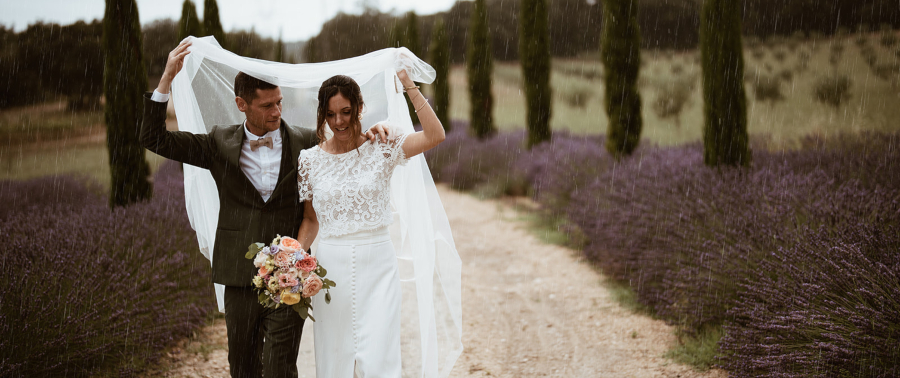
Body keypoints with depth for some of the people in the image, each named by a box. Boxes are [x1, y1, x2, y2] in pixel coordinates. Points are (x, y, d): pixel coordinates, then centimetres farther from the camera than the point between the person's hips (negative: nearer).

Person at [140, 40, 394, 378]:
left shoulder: (306, 144, 0)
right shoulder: (221, 144, 3)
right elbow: (153, 138, 2)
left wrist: (368, 135, -13)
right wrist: (168, 77, -8)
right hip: (240, 278, 2)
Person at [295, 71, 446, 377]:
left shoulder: (381, 148, -2)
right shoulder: (309, 160, 3)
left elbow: (435, 136, -17)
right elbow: (311, 220, 11)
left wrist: (408, 85, -18)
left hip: (377, 262, -2)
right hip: (331, 265, 2)